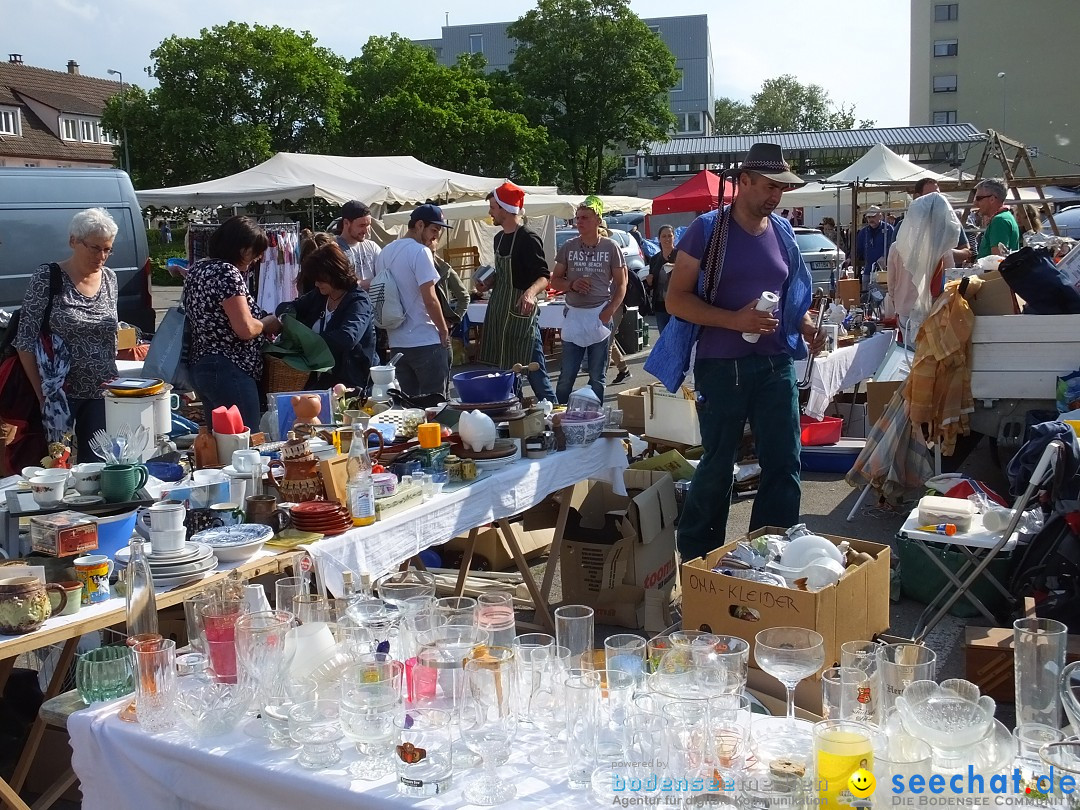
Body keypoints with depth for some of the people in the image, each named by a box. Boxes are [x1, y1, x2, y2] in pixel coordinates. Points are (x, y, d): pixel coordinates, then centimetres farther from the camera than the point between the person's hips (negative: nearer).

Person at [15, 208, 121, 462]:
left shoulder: (109, 278, 7)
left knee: (97, 465, 7)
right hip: (60, 393, -5)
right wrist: (42, 393, -12)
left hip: (101, 394, 5)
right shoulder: (47, 278, -8)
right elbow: (25, 341, -8)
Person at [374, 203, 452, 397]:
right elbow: (429, 299, -17)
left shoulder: (385, 253, 12)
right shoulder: (419, 252, -12)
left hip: (396, 343, 8)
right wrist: (444, 331, -7)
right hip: (426, 342, -8)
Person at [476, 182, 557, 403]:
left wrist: (530, 293, -39)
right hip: (498, 309, 9)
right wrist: (488, 284, 5)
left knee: (533, 367, -8)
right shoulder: (499, 238, 12)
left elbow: (544, 276, -19)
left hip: (521, 310, -9)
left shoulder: (528, 240, -14)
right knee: (503, 368, 14)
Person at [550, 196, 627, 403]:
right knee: (566, 376, 4)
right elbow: (555, 280, 10)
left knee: (597, 377, 7)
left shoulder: (611, 247, -2)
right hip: (573, 316, 2)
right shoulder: (568, 247, 4)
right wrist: (572, 285, -11)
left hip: (599, 315, -2)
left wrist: (610, 311, -13)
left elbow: (621, 283, 1)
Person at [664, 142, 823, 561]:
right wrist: (735, 320, -20)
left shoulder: (782, 231, 10)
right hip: (722, 366, -4)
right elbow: (676, 299, -9)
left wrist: (807, 325, 0)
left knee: (784, 465, 4)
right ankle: (696, 561, 23)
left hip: (776, 364, 4)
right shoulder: (708, 229, -6)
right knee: (716, 469, 6)